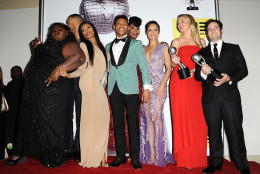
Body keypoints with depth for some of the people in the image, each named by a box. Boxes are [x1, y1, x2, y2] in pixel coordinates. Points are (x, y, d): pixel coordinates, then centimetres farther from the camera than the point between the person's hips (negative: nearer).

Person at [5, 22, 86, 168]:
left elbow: (80, 57, -24)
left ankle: (54, 159, 15)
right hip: (35, 90, 9)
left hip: (54, 91, -9)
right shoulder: (48, 45, 23)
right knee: (30, 119, 14)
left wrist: (58, 69, -29)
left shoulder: (69, 44, -5)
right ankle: (20, 153, 30)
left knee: (52, 122, -2)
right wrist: (37, 47, 18)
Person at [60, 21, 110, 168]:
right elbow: (82, 69, -3)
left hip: (99, 85, 6)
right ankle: (92, 157, 1)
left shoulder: (101, 46, 22)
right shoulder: (84, 45, 4)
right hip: (89, 84, -6)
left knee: (103, 118, -1)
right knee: (91, 118, -8)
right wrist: (68, 75, -18)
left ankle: (101, 155, 6)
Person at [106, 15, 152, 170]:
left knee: (133, 124, -1)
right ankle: (121, 155, 19)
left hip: (130, 88, -3)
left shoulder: (136, 44, 9)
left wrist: (147, 88, -8)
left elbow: (144, 66, 2)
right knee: (118, 124, 8)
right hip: (114, 89, 4)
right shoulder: (108, 46, 19)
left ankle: (135, 158, 9)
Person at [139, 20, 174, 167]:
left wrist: (162, 85, -13)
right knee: (148, 119, 2)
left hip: (159, 85, -3)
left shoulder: (163, 47, 8)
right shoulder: (143, 49, 18)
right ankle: (151, 154, 9)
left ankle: (160, 154, 5)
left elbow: (169, 68, 0)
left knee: (156, 118, -8)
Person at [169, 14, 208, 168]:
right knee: (182, 117, -4)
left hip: (196, 82, 2)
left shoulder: (201, 41, 17)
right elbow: (172, 65, 9)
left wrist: (197, 70, -5)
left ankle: (199, 158, 12)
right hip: (180, 82, -2)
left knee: (199, 119, -1)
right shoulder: (177, 42, 12)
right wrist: (175, 61, -13)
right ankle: (185, 158, 6)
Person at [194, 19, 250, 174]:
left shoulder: (234, 49, 14)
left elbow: (243, 70, 6)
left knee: (235, 130, 0)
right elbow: (197, 76, 11)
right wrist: (203, 73, -12)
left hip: (230, 96, -1)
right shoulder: (202, 53, 17)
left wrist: (229, 78, -12)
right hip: (210, 97, 2)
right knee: (213, 131, 6)